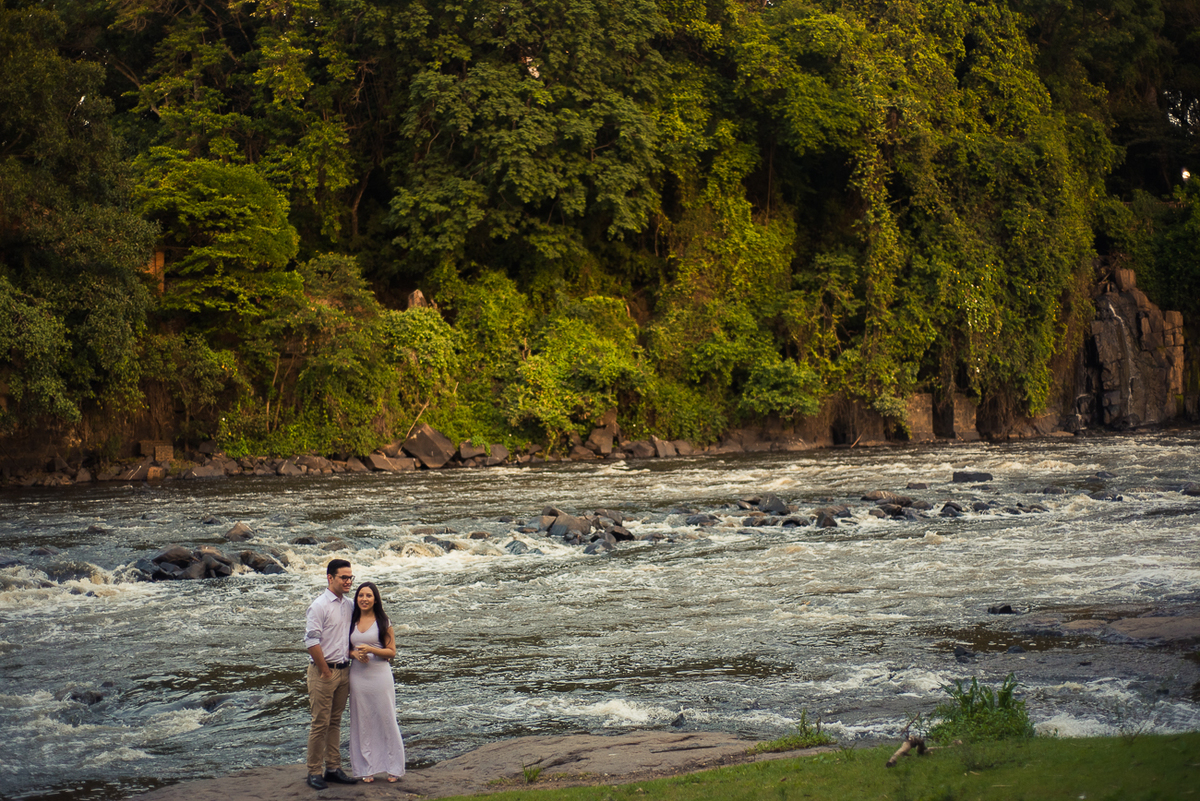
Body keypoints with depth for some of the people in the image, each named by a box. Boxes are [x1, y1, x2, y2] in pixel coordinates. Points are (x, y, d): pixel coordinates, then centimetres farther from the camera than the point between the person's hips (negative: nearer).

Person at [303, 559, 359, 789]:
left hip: (343, 670, 7)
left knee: (335, 722, 13)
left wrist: (351, 654, 6)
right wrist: (325, 672, -13)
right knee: (320, 723, -3)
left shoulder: (349, 606, 10)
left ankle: (333, 768, 19)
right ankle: (315, 772, 4)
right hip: (323, 671, -7)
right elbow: (312, 642, -16)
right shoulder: (319, 606, -13)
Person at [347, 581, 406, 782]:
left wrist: (371, 650, -18)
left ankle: (393, 767, 8)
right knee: (362, 721, 5)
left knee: (385, 718, -1)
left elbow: (391, 651, -2)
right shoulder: (351, 622, 9)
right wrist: (354, 653, -7)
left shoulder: (383, 622, 0)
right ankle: (367, 768, 12)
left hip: (380, 674, -3)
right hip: (358, 675, 3)